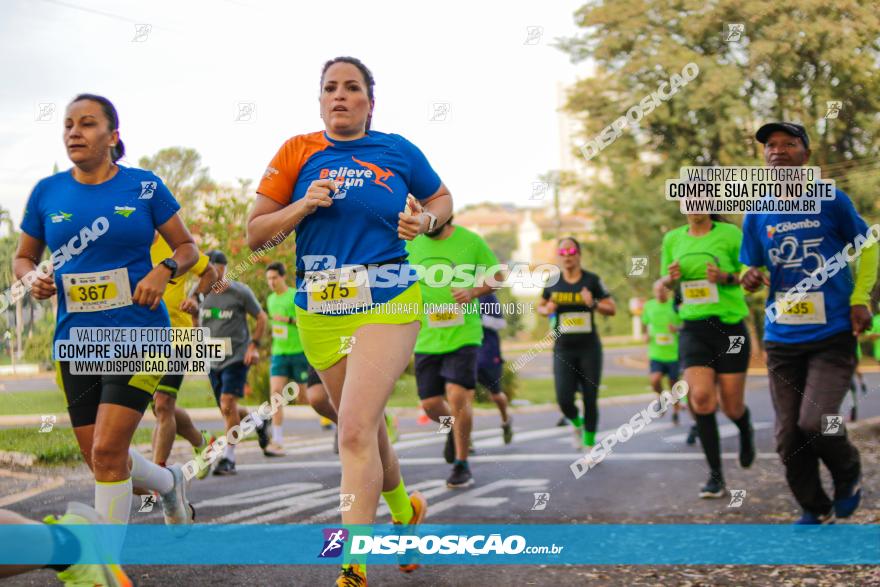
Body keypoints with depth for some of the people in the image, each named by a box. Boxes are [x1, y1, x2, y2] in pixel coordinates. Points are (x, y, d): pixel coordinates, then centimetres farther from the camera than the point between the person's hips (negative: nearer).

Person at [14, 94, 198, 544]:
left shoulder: (144, 186, -2)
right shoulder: (47, 192, 5)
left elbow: (187, 247, 7)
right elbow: (22, 257, 16)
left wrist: (164, 271, -13)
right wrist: (33, 278, -6)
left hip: (138, 333, -4)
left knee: (107, 450, -14)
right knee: (99, 458, 9)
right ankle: (169, 482, 41)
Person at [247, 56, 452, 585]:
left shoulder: (398, 151, 2)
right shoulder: (298, 153, 2)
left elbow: (442, 199, 19)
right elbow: (255, 234, 3)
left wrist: (425, 220, -3)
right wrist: (301, 207, -13)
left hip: (387, 304, -3)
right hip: (319, 315, 3)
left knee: (356, 431, -18)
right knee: (367, 431, 16)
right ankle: (404, 512, 44)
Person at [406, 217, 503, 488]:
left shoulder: (470, 241, -5)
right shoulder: (411, 243, 2)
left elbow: (498, 277, 5)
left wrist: (473, 293, -13)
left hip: (463, 334, -3)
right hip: (426, 339, 3)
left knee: (457, 394, -16)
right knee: (430, 404, 4)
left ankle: (461, 465, 2)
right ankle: (454, 429, 40)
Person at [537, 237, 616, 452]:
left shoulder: (592, 280, -2)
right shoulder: (552, 283, 3)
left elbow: (612, 308, -1)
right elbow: (540, 307, 18)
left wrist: (594, 304, -20)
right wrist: (547, 310, -5)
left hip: (589, 348, -1)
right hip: (563, 350, 1)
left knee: (590, 399, 1)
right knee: (564, 400, -10)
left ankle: (589, 445, 16)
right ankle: (577, 424, 23)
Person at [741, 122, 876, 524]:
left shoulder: (831, 200, -4)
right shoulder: (756, 215, 4)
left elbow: (866, 246, 9)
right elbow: (751, 270, 13)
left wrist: (860, 299, -1)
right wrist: (750, 279, -11)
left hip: (833, 334, -4)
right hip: (782, 338, 4)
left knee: (815, 422, -18)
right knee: (789, 436, 4)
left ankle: (849, 475, 15)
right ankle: (816, 511, 25)